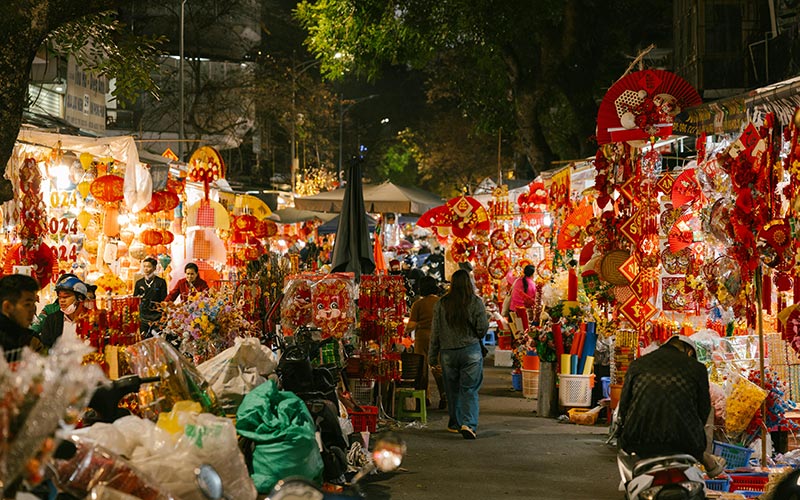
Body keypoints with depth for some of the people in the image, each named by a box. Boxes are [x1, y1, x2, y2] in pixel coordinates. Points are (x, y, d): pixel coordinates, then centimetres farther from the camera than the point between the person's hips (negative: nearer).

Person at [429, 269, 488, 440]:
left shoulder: (441, 304, 0)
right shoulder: (476, 302, -6)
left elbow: (435, 331, 4)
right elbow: (482, 328, -5)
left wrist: (432, 355, 12)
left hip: (448, 353, 2)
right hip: (471, 350, -2)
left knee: (453, 389, 16)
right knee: (469, 389, -1)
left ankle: (455, 423, 26)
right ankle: (469, 424, -16)